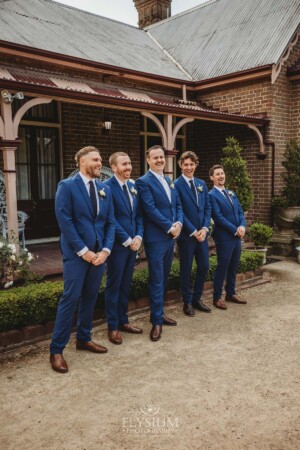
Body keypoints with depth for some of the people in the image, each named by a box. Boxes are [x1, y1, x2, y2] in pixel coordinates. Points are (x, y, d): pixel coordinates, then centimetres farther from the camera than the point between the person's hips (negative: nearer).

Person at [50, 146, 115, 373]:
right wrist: (83, 251, -15)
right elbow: (65, 221, -13)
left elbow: (111, 222, 10)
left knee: (90, 297, 13)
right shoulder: (67, 186, -6)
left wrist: (106, 249, -4)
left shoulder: (105, 189, 11)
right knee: (70, 298, -5)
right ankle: (56, 349, 6)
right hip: (76, 253, -6)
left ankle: (84, 338, 29)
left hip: (99, 252, 6)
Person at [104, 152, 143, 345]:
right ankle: (113, 327, 16)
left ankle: (123, 321, 27)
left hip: (133, 243, 7)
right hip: (117, 244, -7)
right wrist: (127, 240, -15)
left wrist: (138, 237, -2)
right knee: (114, 286, 4)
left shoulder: (133, 187, 12)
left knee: (126, 285, 15)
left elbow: (138, 215, 12)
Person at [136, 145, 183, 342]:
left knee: (164, 278, 15)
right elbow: (150, 209, -18)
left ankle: (159, 312, 28)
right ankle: (157, 321, 7)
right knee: (156, 280, -2)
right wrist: (170, 227, -16)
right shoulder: (144, 182, -9)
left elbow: (178, 205, 14)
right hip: (156, 238, -7)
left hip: (171, 237, 7)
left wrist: (179, 223, -5)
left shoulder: (170, 181, 16)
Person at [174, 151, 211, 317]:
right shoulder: (176, 185, -9)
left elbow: (207, 208, 9)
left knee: (204, 266, 10)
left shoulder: (202, 184, 11)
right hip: (186, 234, -6)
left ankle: (197, 298, 28)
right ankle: (187, 302, 22)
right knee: (186, 269, 6)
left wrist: (204, 228, -5)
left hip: (201, 233, 6)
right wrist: (193, 231, -14)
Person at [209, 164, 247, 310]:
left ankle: (230, 294, 28)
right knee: (222, 268, 0)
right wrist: (235, 230, -15)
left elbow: (240, 212, 13)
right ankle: (217, 297, 11)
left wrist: (242, 226, -6)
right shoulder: (212, 195, -9)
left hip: (237, 236, 7)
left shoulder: (231, 193, 16)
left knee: (233, 267, 15)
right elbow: (218, 217, -17)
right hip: (224, 237, -7)